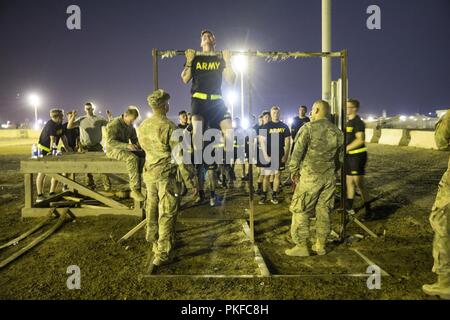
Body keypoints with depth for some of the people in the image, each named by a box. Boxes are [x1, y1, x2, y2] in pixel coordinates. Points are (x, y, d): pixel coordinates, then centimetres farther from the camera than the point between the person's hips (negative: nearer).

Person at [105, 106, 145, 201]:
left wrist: (137, 144, -8)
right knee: (133, 158, -35)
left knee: (144, 155, -17)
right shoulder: (114, 124, -14)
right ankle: (135, 190, -34)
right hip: (113, 150, -7)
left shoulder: (130, 126, 10)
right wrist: (127, 145, -35)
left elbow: (134, 139, 17)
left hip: (125, 149, 7)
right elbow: (110, 142, -23)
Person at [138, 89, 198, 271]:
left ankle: (154, 242, 35)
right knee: (167, 214, 0)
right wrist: (190, 181, -12)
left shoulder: (142, 126, 6)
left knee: (152, 210, 20)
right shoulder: (169, 127, -15)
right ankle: (162, 254, 3)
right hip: (165, 176, -7)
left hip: (149, 174, 7)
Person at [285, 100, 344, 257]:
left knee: (301, 211, 3)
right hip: (329, 177, 6)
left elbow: (297, 151, -10)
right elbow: (340, 157, 14)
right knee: (323, 211, 12)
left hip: (310, 176, -6)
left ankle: (301, 246, 6)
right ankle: (320, 245, 20)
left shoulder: (309, 128, -9)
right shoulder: (337, 131, 8)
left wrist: (293, 170, 2)